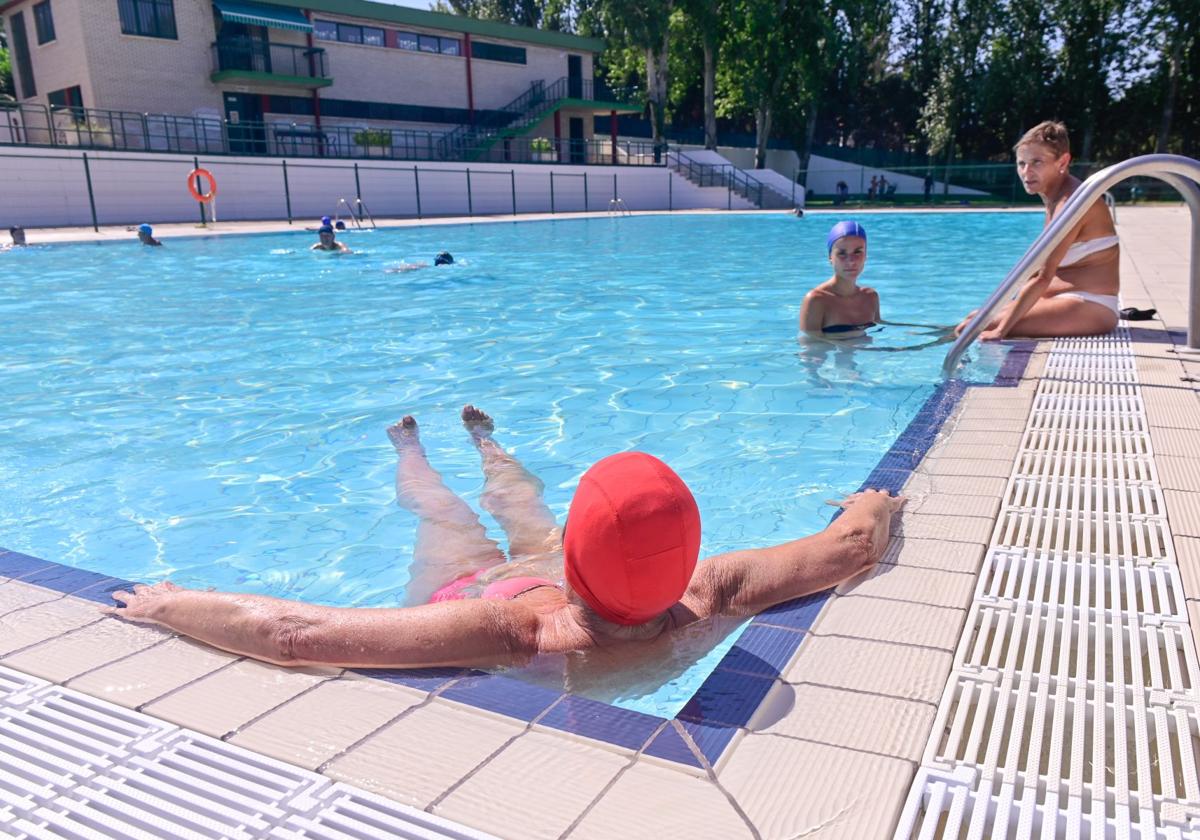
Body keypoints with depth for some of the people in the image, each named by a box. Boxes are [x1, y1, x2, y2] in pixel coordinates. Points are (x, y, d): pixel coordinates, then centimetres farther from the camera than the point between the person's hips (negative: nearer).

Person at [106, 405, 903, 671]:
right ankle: (485, 442, 65)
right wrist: (872, 508, -12)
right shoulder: (704, 601, -44)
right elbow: (854, 547, -33)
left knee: (443, 510, 27)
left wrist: (168, 604, -38)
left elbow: (292, 633, -54)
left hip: (467, 579, -2)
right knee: (525, 512, 31)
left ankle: (411, 448, 62)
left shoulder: (513, 632, -53)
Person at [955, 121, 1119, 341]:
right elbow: (1036, 269, 17)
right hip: (1068, 298, 10)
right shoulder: (1054, 199, 13)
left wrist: (1000, 331, -26)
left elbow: (1042, 278, -25)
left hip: (1090, 308, -10)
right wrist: (995, 307, 13)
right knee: (975, 319, 9)